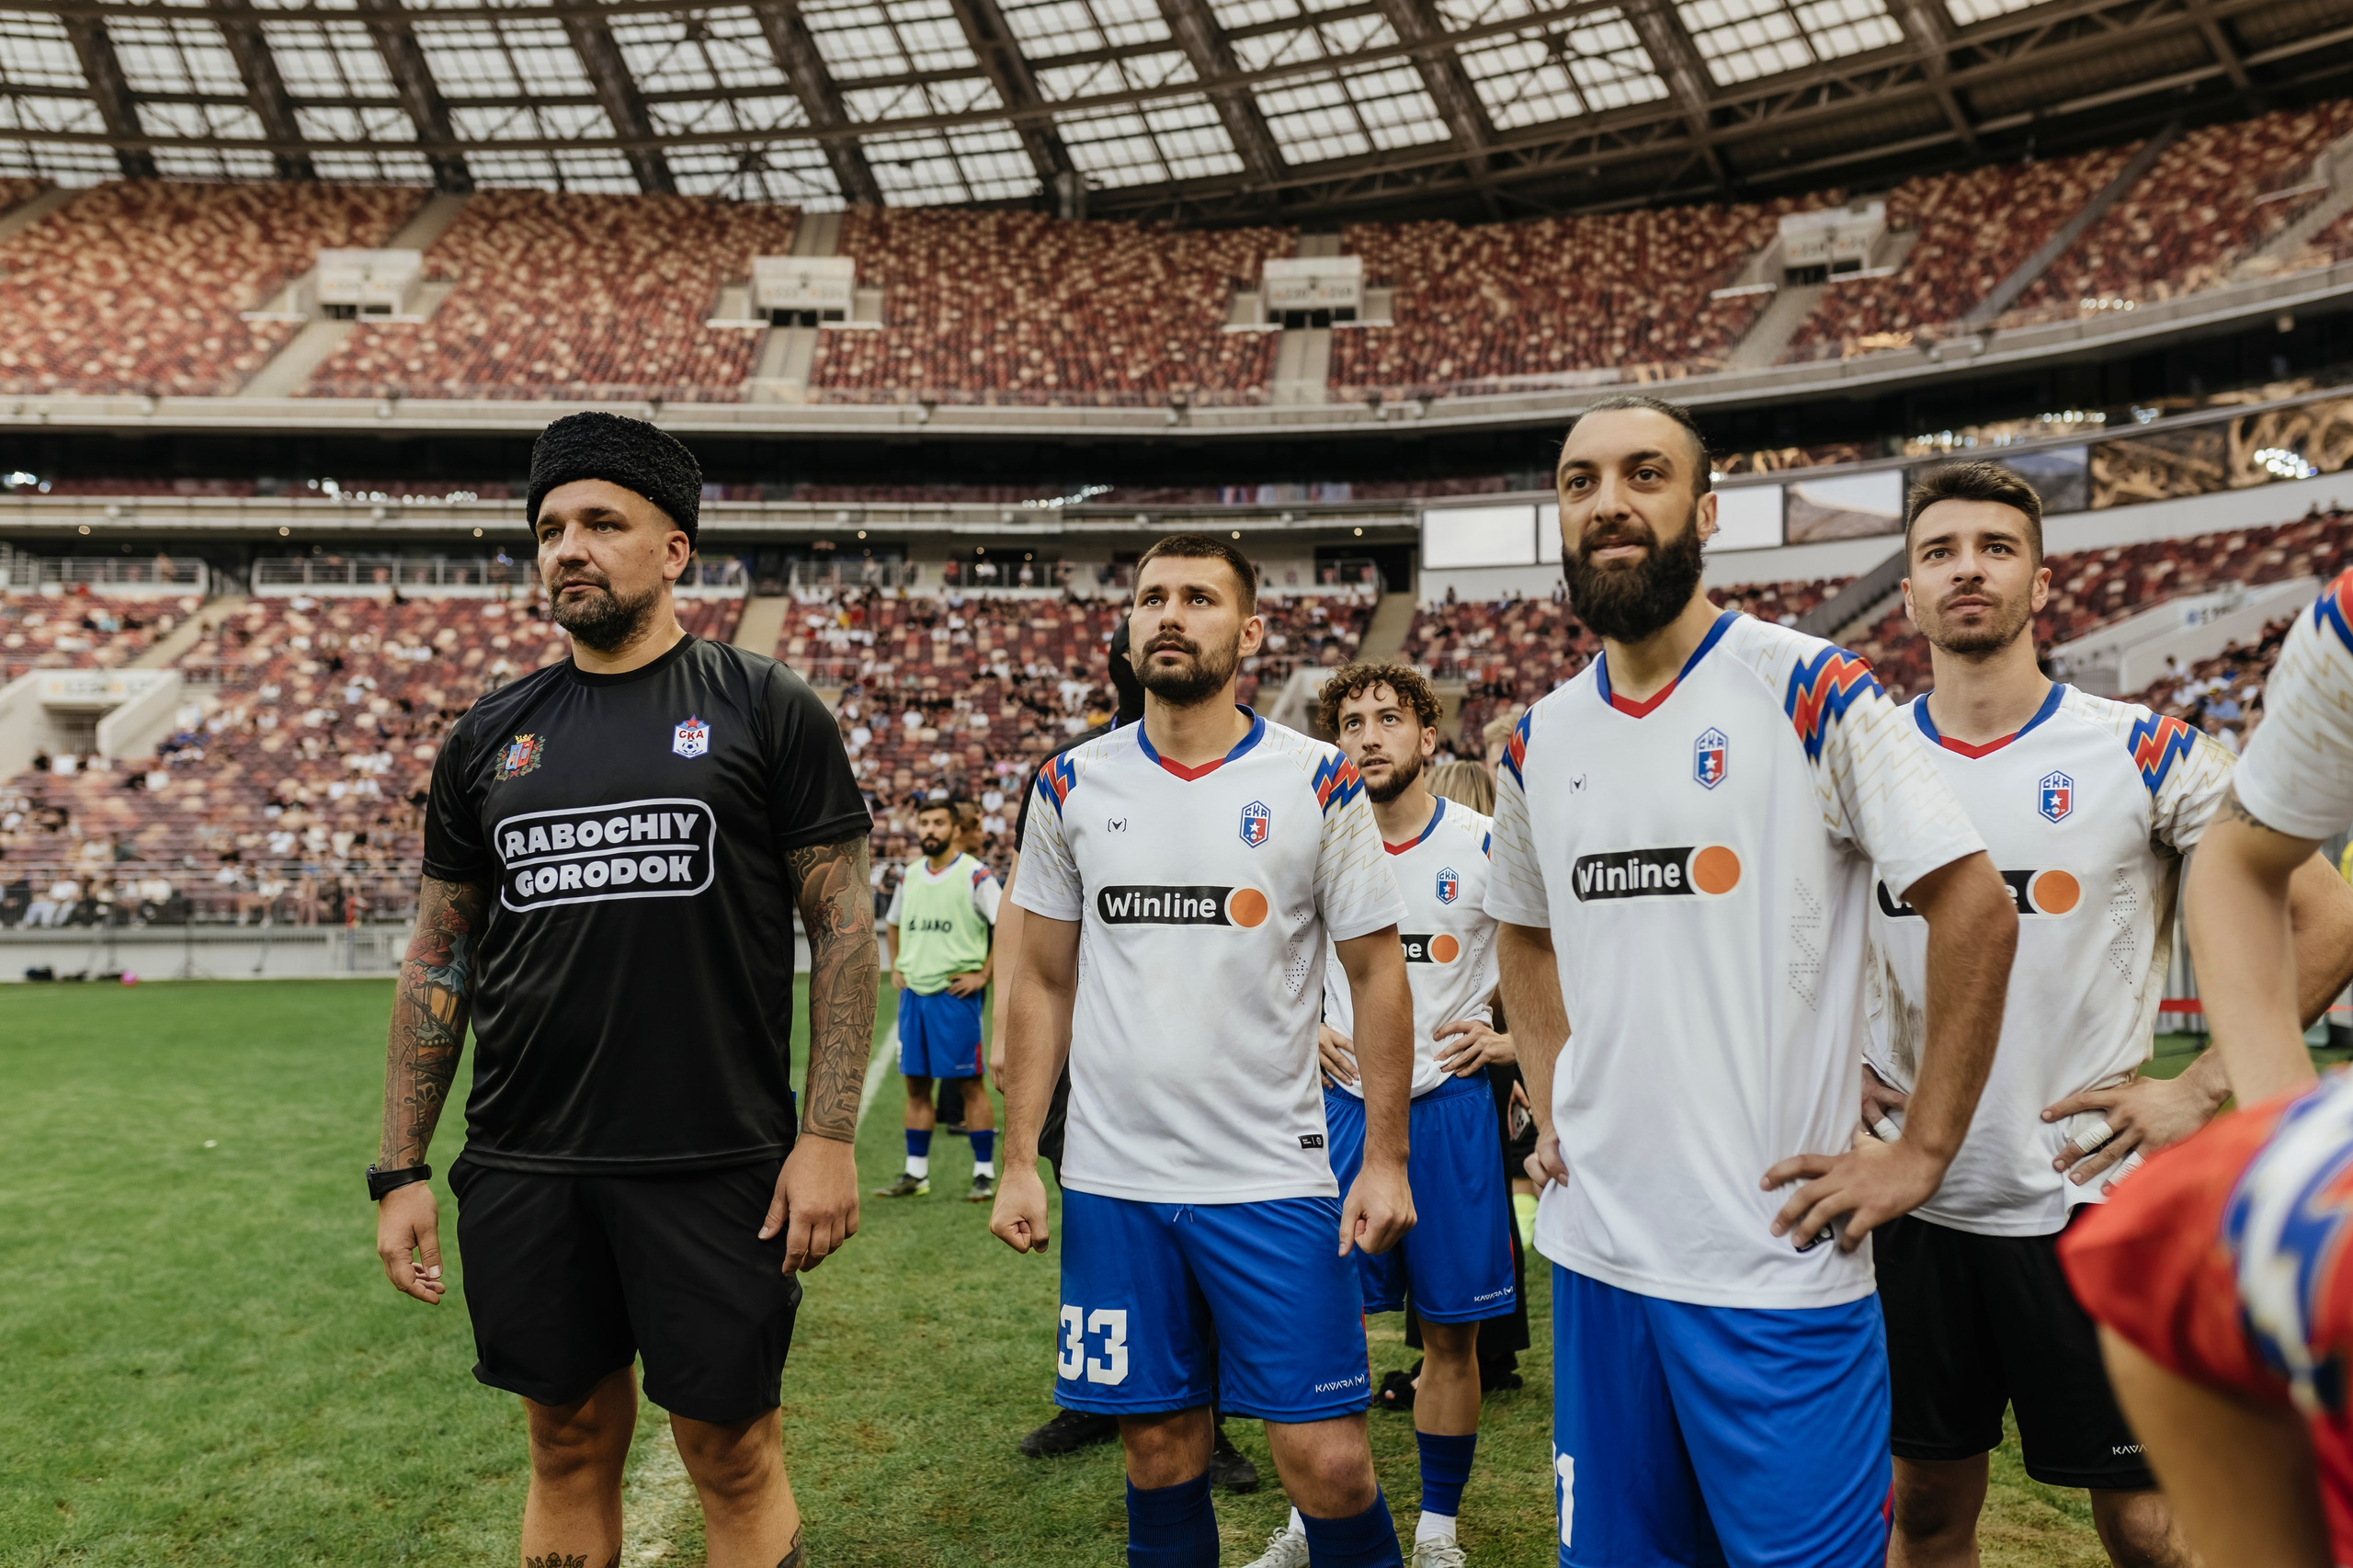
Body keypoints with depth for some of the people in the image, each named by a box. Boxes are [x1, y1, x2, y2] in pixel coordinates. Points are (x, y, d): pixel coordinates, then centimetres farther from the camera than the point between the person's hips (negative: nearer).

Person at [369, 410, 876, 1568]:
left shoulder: (765, 711, -3)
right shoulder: (489, 737, 9)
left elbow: (842, 928, -4)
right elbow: (439, 956, 13)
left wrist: (828, 1138, -11)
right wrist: (399, 1170, 8)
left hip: (715, 1168, -3)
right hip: (522, 1171, 4)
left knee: (734, 1459, 6)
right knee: (570, 1446, 16)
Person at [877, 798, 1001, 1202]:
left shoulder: (975, 876, -7)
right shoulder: (909, 877, 11)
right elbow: (893, 924, 28)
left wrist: (983, 975, -12)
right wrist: (895, 968, 17)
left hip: (955, 993, -6)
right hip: (913, 991, 6)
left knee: (970, 1084, -2)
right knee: (916, 1084, 9)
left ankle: (985, 1174, 5)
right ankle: (916, 1174, 17)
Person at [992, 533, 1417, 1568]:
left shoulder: (1318, 786, -3)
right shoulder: (1072, 787, 4)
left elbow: (1376, 976, 0)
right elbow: (1044, 984, 9)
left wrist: (1385, 1160, -6)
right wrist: (1018, 1160, 3)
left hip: (1275, 1179, -2)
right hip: (1113, 1181, 2)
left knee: (1328, 1463, -2)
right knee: (1160, 1454, 12)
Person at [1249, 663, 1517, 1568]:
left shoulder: (1486, 848, -5)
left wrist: (1511, 1036, -4)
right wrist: (1304, 1030, 2)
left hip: (1449, 1108, -1)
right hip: (1344, 1106, 2)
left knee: (1451, 1331, 7)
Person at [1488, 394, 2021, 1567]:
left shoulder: (1811, 694, -9)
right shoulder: (1538, 743, 7)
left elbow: (1978, 912, -10)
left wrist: (1919, 1153, -10)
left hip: (1778, 1264, -5)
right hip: (1594, 1254, 5)